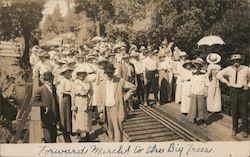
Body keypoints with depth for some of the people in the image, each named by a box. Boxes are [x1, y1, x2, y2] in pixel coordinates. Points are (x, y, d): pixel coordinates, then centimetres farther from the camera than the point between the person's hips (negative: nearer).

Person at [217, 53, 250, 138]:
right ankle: (234, 129, 27)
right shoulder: (229, 69, -5)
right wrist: (227, 82, 1)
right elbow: (219, 75, 4)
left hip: (243, 91, -1)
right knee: (234, 112, 11)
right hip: (233, 91, 1)